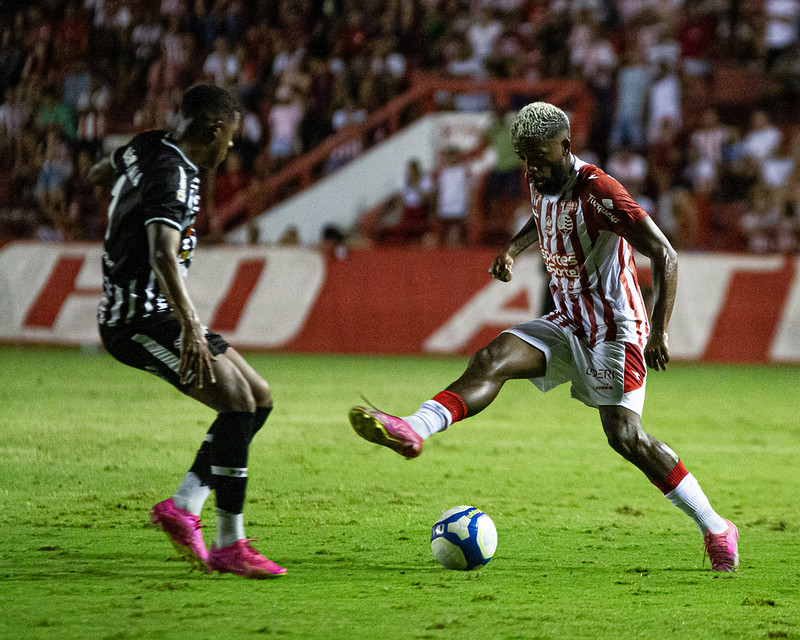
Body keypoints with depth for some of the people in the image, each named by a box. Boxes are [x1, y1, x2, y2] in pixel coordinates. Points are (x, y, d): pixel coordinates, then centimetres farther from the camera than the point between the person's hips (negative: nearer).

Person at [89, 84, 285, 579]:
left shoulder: (147, 148, 9)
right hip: (140, 319, -11)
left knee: (259, 398, 8)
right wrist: (191, 327, -44)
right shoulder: (172, 176, -20)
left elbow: (101, 173, 32)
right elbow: (162, 256, -36)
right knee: (237, 402, -20)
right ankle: (230, 547, -18)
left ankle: (183, 507, 3)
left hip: (146, 313, 11)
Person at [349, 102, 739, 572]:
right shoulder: (542, 185, 3)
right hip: (567, 323, 7)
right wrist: (513, 249, 10)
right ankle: (414, 430, -33)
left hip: (614, 330, -7)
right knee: (491, 360, -15)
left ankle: (716, 529, -1)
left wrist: (659, 331, -29)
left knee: (625, 436, -14)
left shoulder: (599, 192, -22)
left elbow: (665, 256, -22)